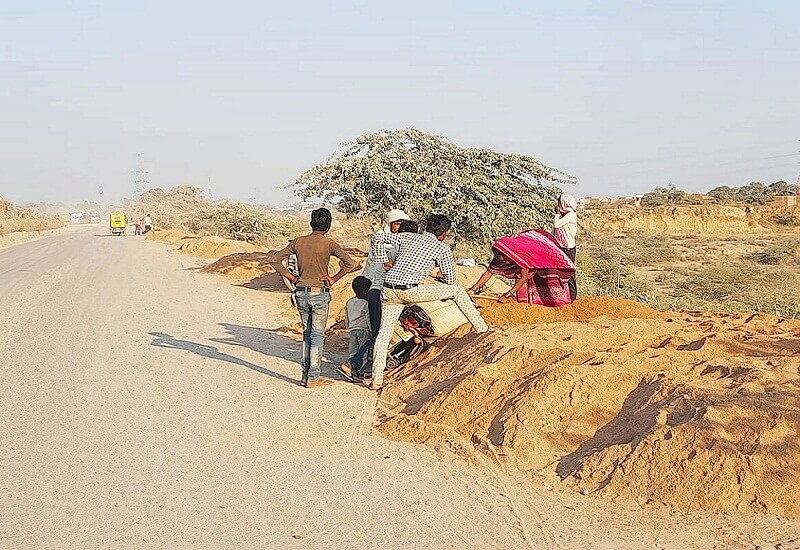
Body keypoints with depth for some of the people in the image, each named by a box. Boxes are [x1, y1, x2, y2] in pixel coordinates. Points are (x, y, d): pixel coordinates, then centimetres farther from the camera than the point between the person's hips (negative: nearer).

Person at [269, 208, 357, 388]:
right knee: (317, 335, 3)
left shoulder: (298, 242, 3)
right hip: (319, 293, -4)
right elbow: (350, 263, -18)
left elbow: (275, 260, 6)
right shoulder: (328, 243, -8)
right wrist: (333, 279, -7)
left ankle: (305, 374, 18)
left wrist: (291, 277, 7)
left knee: (307, 333, 16)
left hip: (301, 292, 4)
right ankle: (313, 378, 5)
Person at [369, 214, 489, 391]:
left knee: (384, 331, 11)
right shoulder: (442, 249, 9)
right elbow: (450, 279, 16)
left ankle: (377, 379, 4)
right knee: (457, 290, 11)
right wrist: (441, 276, 37)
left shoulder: (408, 237, 22)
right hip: (410, 290, -5)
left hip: (388, 291, 5)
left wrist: (384, 260, 26)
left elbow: (377, 237, 24)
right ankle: (483, 329, 15)